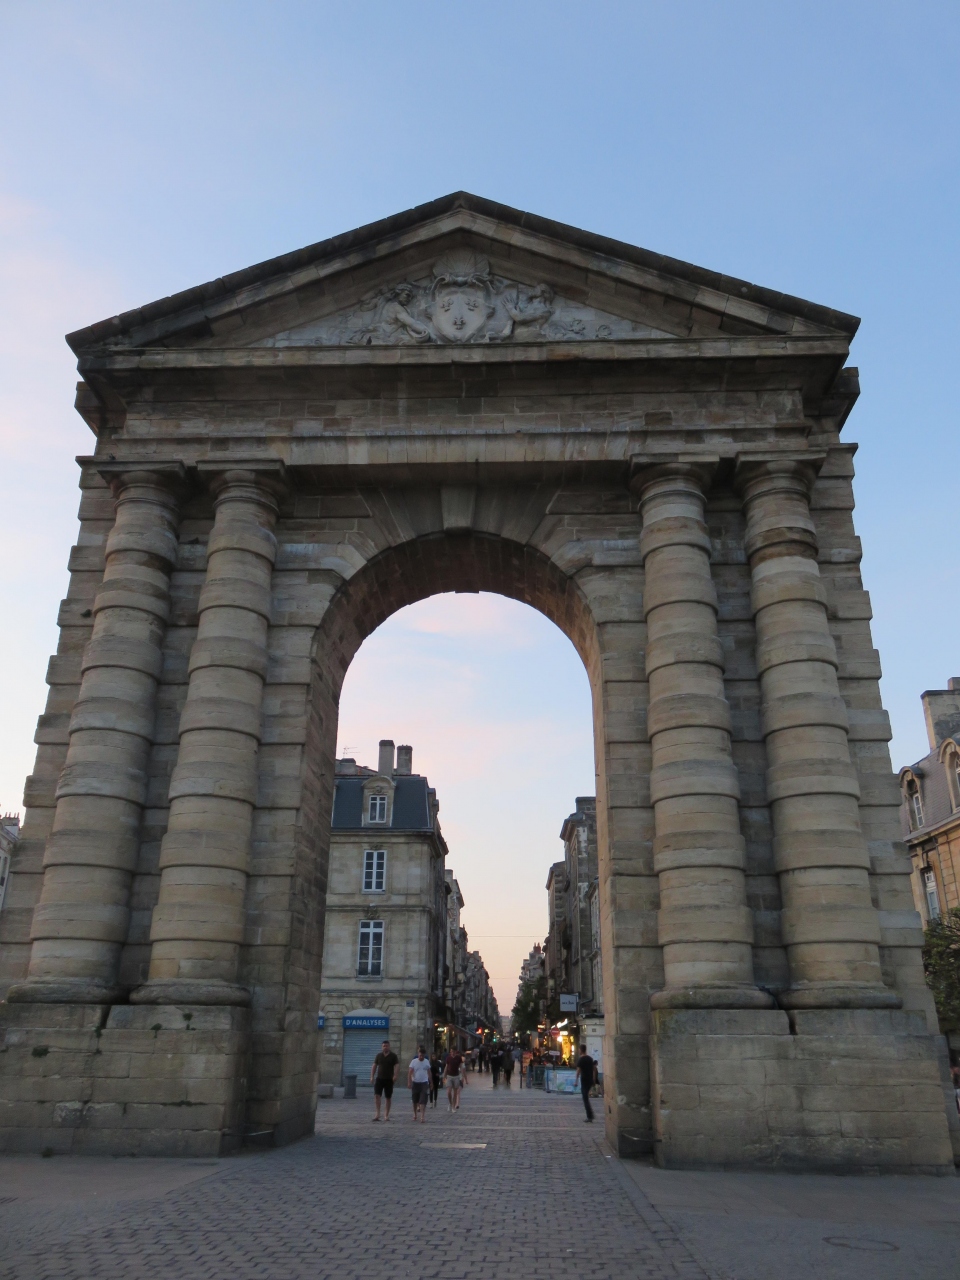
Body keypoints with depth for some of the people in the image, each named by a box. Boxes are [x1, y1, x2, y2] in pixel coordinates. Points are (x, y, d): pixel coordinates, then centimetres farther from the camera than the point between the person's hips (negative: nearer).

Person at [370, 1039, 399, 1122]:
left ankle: (386, 1115, 14)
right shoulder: (379, 1055, 7)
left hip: (389, 1079, -1)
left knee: (388, 1098, 4)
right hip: (379, 1078, 1)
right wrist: (372, 1076, 1)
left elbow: (397, 1066, -8)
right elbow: (374, 1066, 10)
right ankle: (378, 1114, -10)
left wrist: (395, 1075, -23)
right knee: (377, 1095, -13)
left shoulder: (393, 1056, 0)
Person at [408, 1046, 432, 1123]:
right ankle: (415, 1115, 31)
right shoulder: (414, 1061, -6)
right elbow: (409, 1073, -9)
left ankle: (422, 1117, -13)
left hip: (424, 1083, 0)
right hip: (415, 1083, 0)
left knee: (423, 1101, -10)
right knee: (415, 1101, 11)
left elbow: (429, 1072, 14)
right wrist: (409, 1082, -18)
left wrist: (431, 1082, 15)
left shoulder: (427, 1061, 3)